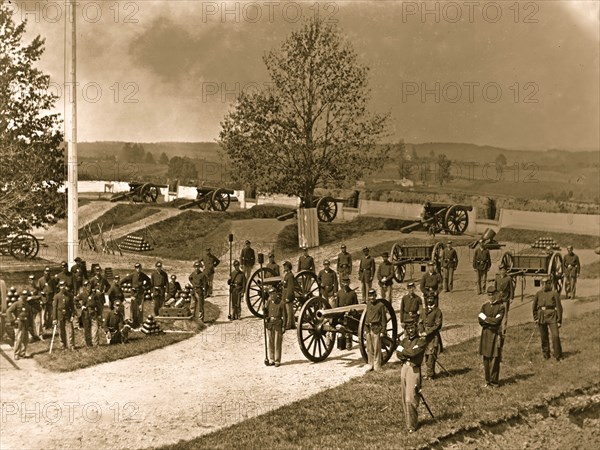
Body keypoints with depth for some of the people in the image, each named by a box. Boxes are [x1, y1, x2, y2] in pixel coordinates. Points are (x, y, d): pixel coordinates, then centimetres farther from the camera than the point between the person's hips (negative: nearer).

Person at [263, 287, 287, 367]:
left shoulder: (281, 303, -5)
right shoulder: (268, 303, 10)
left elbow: (284, 316, -5)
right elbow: (265, 313, 14)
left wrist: (283, 327, -10)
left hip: (278, 325, -4)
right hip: (269, 325, 4)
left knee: (277, 343, -4)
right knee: (270, 343, 6)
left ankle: (277, 361, 1)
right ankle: (271, 360, 14)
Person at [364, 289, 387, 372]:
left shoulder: (380, 305, -5)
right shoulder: (368, 304, 11)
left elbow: (383, 319, -4)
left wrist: (383, 331, -8)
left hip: (376, 329, -5)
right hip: (368, 329, 5)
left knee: (376, 349, -2)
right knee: (369, 349, 10)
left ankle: (377, 367, 4)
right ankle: (371, 365, 19)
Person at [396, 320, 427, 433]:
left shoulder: (422, 341, -3)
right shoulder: (404, 341, 16)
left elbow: (413, 352, -17)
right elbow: (398, 354, 4)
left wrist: (402, 350, -2)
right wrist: (407, 356, -14)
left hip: (414, 369, -6)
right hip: (404, 368, 6)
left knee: (410, 399, -11)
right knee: (404, 399, 7)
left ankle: (412, 425, -4)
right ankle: (409, 421, 17)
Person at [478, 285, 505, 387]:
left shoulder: (501, 307, -2)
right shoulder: (484, 306, 10)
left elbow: (497, 321, -14)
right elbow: (480, 321, 0)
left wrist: (485, 318, -8)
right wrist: (491, 321, -10)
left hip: (495, 335, -4)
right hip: (485, 334, 4)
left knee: (495, 359, -4)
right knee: (486, 359, 5)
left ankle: (493, 381, 3)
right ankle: (487, 381, 13)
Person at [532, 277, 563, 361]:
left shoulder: (554, 294, -1)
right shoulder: (538, 294, 9)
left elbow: (559, 307, -1)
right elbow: (534, 306, 17)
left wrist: (559, 321, -4)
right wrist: (535, 318, 11)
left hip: (552, 316, -3)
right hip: (541, 316, 4)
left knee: (555, 336, -11)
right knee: (543, 337, 9)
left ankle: (558, 356, -1)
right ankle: (546, 354, 23)